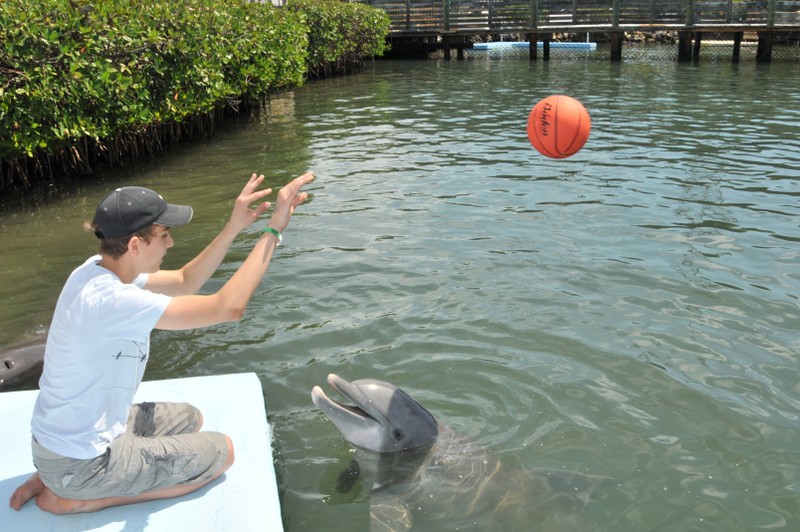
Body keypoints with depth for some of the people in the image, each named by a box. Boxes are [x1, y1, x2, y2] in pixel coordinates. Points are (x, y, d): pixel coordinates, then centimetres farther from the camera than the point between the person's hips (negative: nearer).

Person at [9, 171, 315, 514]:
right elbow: (228, 307, -36)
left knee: (190, 419, 25)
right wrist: (273, 229, -30)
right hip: (80, 464, -9)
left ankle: (56, 478, 17)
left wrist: (234, 227, -4)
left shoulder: (100, 269, -5)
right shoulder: (111, 301, -34)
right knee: (221, 451, 3)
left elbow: (184, 282, 6)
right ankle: (78, 497, 0)